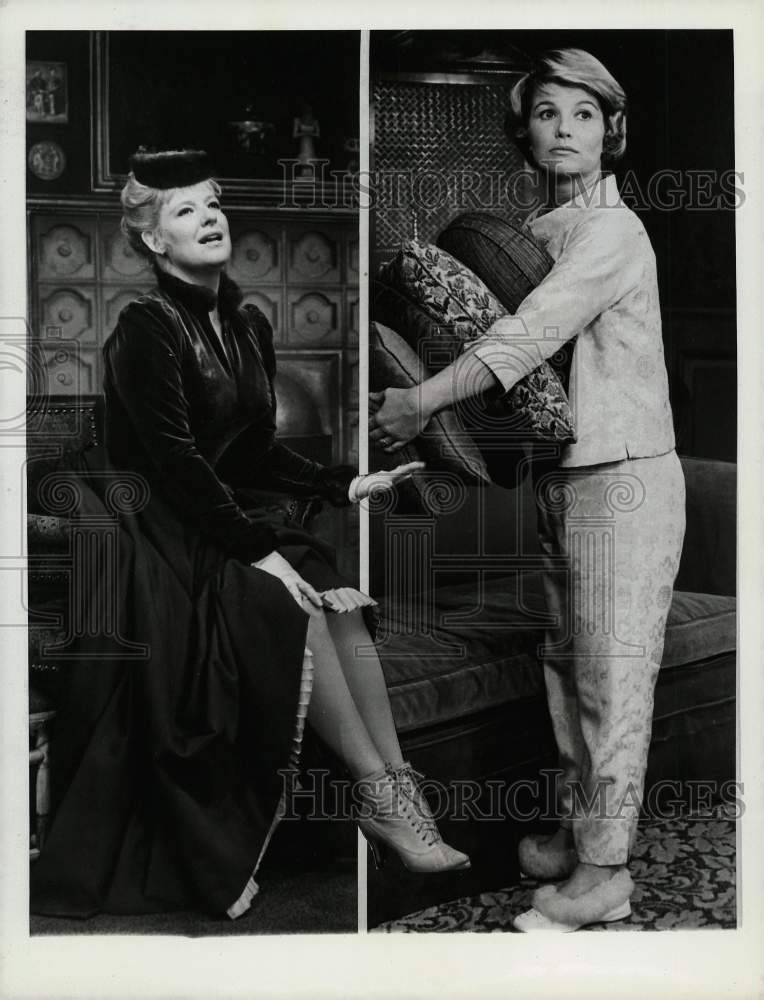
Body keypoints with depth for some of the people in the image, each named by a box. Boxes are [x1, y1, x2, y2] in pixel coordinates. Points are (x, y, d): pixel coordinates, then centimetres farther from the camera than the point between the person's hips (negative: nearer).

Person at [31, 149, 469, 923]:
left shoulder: (248, 326, 10)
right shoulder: (146, 329, -13)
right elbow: (175, 462, -20)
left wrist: (343, 485, 2)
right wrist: (260, 551, -23)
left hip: (222, 518, 7)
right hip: (153, 532, -7)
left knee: (341, 604, -15)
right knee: (291, 607, -25)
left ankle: (398, 794, -14)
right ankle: (379, 796, -15)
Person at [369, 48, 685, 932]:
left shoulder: (612, 232, -14)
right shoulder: (534, 231, 10)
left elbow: (524, 339, -23)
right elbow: (520, 337, 11)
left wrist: (419, 404, -22)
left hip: (623, 478, -8)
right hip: (559, 473, 8)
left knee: (612, 676, -1)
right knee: (565, 662, 15)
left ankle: (604, 870, 10)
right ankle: (578, 826, 30)